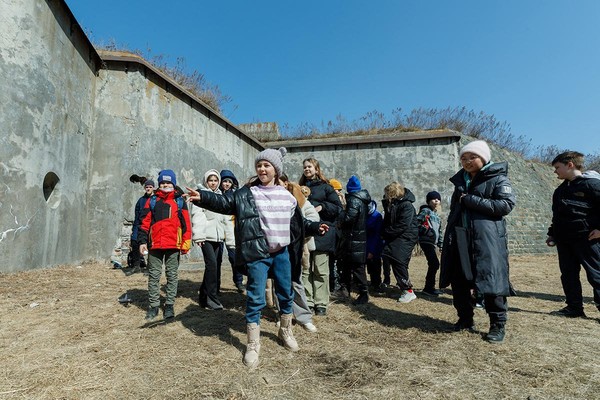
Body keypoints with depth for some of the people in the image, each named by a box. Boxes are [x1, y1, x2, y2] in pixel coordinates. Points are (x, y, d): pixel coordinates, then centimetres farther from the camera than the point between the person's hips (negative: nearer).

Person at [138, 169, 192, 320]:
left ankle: (169, 305, 17)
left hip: (173, 245, -1)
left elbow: (186, 223, 3)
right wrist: (142, 241, -1)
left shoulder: (179, 201, 7)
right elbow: (144, 222, 7)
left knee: (172, 275, 7)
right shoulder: (152, 200, 10)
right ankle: (154, 305, 18)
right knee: (154, 275, 7)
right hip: (155, 244, 1)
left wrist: (186, 243, -3)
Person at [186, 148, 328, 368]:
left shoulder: (286, 195, 8)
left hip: (281, 252, 4)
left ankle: (285, 331, 41)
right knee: (255, 298, -1)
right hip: (257, 253, -4)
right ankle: (253, 345, 16)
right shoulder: (246, 193, -3)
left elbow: (296, 221, 19)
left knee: (286, 293, 17)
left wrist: (314, 227, 15)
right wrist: (203, 197, -27)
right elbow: (224, 203, -13)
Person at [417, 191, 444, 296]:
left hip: (433, 242, 9)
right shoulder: (425, 211, -4)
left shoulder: (437, 215, 23)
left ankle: (430, 287, 20)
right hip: (426, 241, -9)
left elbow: (439, 231, 25)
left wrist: (440, 244, 21)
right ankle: (428, 288, -5)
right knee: (435, 264, -13)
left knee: (433, 265, 10)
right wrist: (426, 230, -17)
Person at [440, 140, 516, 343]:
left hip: (487, 239, -6)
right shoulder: (460, 179, 17)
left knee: (491, 281, -4)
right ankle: (465, 319, 22)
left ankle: (498, 324, 12)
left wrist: (472, 200, -15)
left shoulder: (498, 178, 0)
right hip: (459, 239, 6)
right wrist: (450, 234, 17)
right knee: (459, 281, 8)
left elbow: (506, 204, -14)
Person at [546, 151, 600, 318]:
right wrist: (552, 234, 17)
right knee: (568, 274, 11)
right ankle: (574, 307, 20)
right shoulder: (561, 189, 15)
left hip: (587, 239, -8)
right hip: (564, 240, 8)